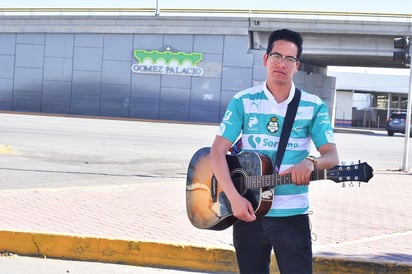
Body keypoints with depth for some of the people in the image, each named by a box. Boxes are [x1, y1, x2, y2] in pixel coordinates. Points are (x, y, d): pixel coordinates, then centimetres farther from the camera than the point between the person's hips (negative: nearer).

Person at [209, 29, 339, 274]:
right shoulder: (243, 102, 1)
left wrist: (310, 163, -27)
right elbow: (218, 152, -3)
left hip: (292, 215, -1)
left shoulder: (314, 107, 1)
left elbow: (332, 156, -3)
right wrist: (234, 197, -16)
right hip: (248, 211, 1)